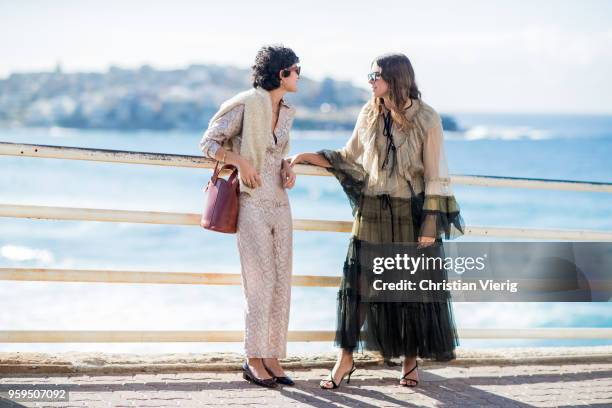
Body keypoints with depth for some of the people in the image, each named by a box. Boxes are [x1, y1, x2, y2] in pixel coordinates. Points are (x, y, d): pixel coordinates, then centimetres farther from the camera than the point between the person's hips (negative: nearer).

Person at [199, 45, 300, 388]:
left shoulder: (287, 112, 11)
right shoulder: (246, 104, -10)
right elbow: (209, 142, -5)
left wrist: (288, 170, 4)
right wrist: (241, 162, -17)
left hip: (280, 202, 7)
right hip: (252, 201, -7)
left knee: (282, 282, 4)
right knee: (261, 282, -9)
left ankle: (273, 358, 10)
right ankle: (254, 360, 1)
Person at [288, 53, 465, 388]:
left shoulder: (426, 119, -8)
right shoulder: (369, 115, 5)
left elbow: (435, 176, -9)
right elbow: (349, 158, 16)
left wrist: (430, 225, -12)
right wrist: (311, 157, 4)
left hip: (410, 214, -3)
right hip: (371, 213, 4)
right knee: (357, 283, 1)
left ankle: (410, 360, 20)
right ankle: (345, 359, 9)